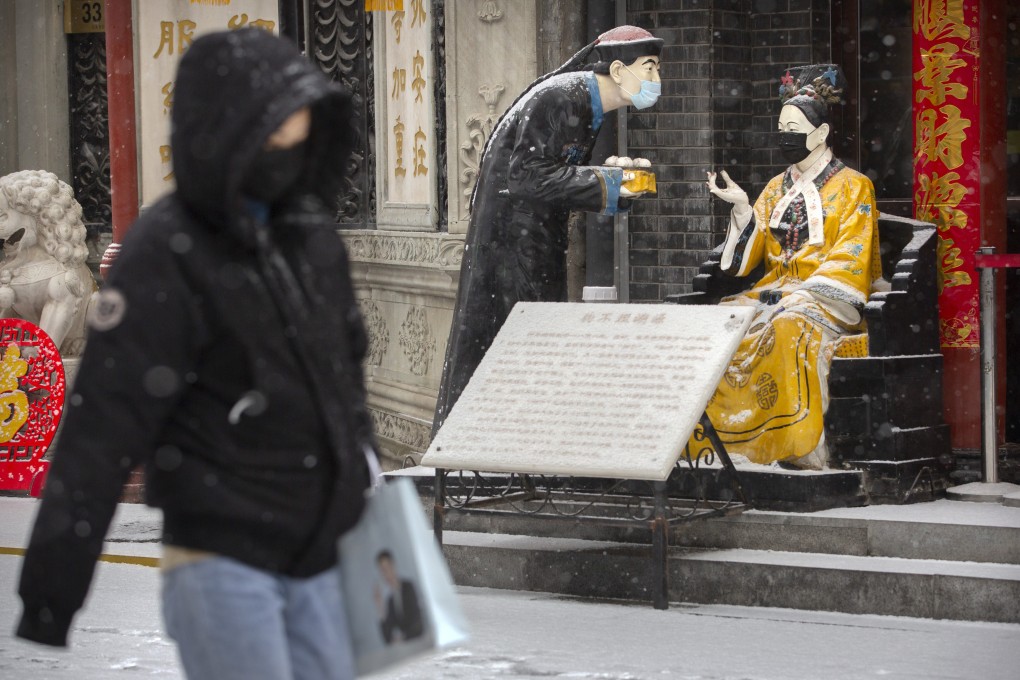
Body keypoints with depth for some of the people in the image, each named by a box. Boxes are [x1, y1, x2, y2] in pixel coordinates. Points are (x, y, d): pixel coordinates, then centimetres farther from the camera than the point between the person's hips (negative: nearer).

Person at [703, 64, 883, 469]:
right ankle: (724, 434, -27)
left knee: (789, 328, -38)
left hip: (829, 298, -6)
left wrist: (802, 296, -19)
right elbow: (749, 255, 11)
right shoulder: (777, 188, 20)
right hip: (777, 291, 6)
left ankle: (803, 447, -39)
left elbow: (849, 260, -7)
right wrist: (742, 208, -5)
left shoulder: (852, 187, 4)